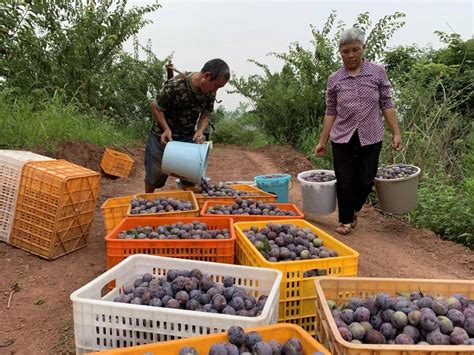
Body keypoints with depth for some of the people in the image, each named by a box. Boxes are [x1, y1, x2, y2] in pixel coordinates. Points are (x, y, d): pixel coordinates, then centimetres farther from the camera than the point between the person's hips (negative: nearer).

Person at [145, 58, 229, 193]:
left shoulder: (210, 91, -12)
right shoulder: (175, 85, -29)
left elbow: (205, 114, 1)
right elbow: (155, 106, -15)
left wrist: (200, 130, -17)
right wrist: (167, 129, -25)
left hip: (188, 135, 4)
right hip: (163, 134, -4)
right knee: (156, 172, 4)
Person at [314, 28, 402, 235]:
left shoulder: (378, 72, 0)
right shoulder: (334, 80, 1)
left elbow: (386, 104, 3)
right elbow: (330, 112, 5)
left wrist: (396, 133, -1)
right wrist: (322, 141, 3)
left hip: (370, 138, 0)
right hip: (342, 139, 0)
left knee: (365, 181, 6)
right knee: (344, 182, 3)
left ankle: (354, 210, 36)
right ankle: (345, 220, 24)